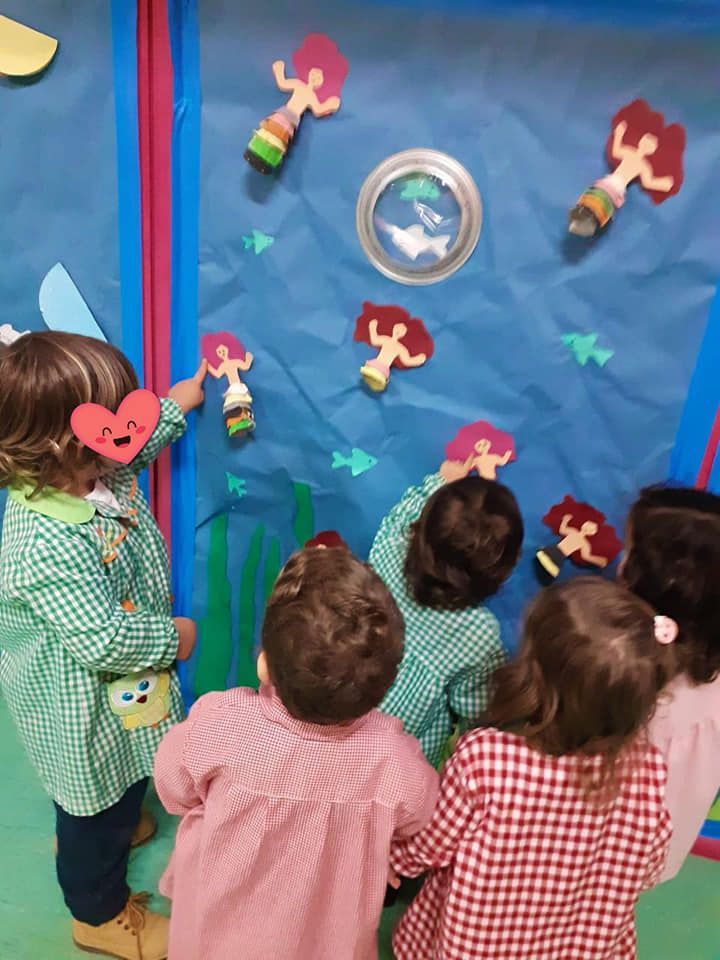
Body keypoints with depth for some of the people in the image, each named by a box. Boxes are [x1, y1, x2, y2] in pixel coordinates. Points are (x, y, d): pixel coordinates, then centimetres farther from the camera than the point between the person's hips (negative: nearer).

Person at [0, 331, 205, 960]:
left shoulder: (82, 472, -14)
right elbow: (104, 641, -36)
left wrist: (178, 402, 11)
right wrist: (172, 637, -21)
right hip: (85, 708, -8)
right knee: (100, 801, 19)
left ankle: (95, 828, 67)